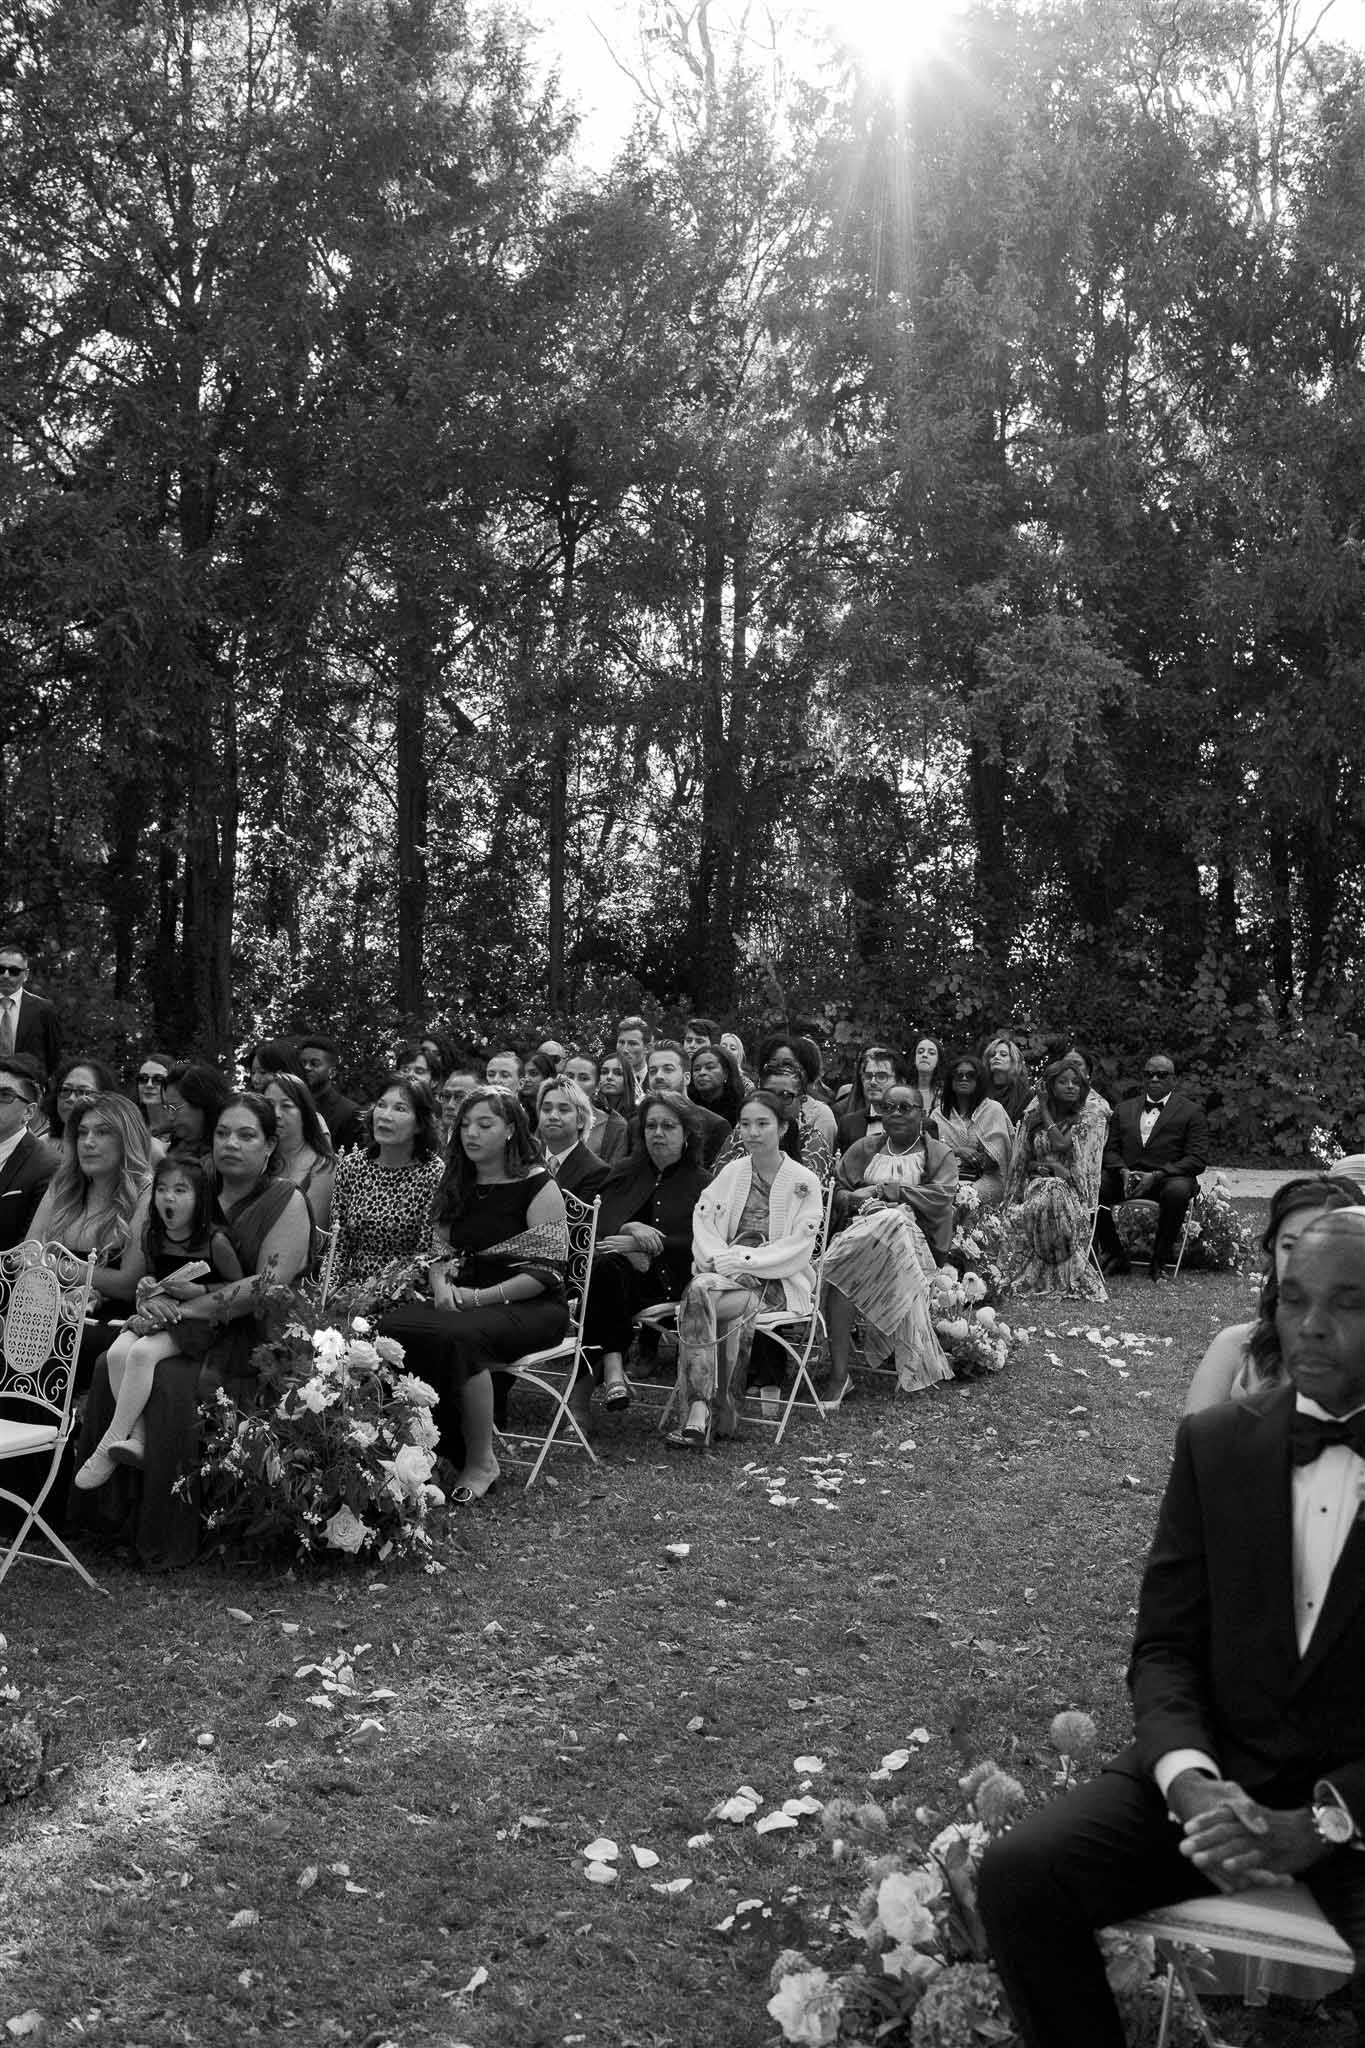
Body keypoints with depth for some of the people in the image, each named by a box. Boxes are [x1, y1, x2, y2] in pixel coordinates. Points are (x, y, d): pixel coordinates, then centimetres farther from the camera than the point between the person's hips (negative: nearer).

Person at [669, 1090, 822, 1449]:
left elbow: (799, 1247, -6)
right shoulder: (730, 1173, 17)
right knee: (698, 1290, -33)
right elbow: (702, 1221, 8)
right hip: (728, 1271, 3)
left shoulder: (803, 1182, 3)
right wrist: (719, 1258, -12)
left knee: (697, 1297, -31)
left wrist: (745, 1259, -15)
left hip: (777, 1279, -3)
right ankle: (700, 1411, -37)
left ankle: (700, 1410, -29)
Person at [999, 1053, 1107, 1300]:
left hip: (1071, 1188, -3)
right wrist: (1050, 1165, -8)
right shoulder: (1033, 1116, 13)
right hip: (1036, 1184, 3)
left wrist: (1045, 1111, 1)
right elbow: (1022, 1162, 14)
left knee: (1052, 1197, -39)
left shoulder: (1091, 1117, 3)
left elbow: (1061, 1144, -12)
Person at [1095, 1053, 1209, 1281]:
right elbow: (1110, 1150, 15)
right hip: (1126, 1176, 3)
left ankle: (1160, 1260, -17)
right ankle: (1114, 1254, -5)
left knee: (1178, 1191, -38)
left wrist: (1156, 1176, -16)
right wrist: (1123, 1172, -9)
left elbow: (1198, 1160, -3)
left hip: (1169, 1178, -3)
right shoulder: (1124, 1109, 20)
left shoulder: (1191, 1112, 6)